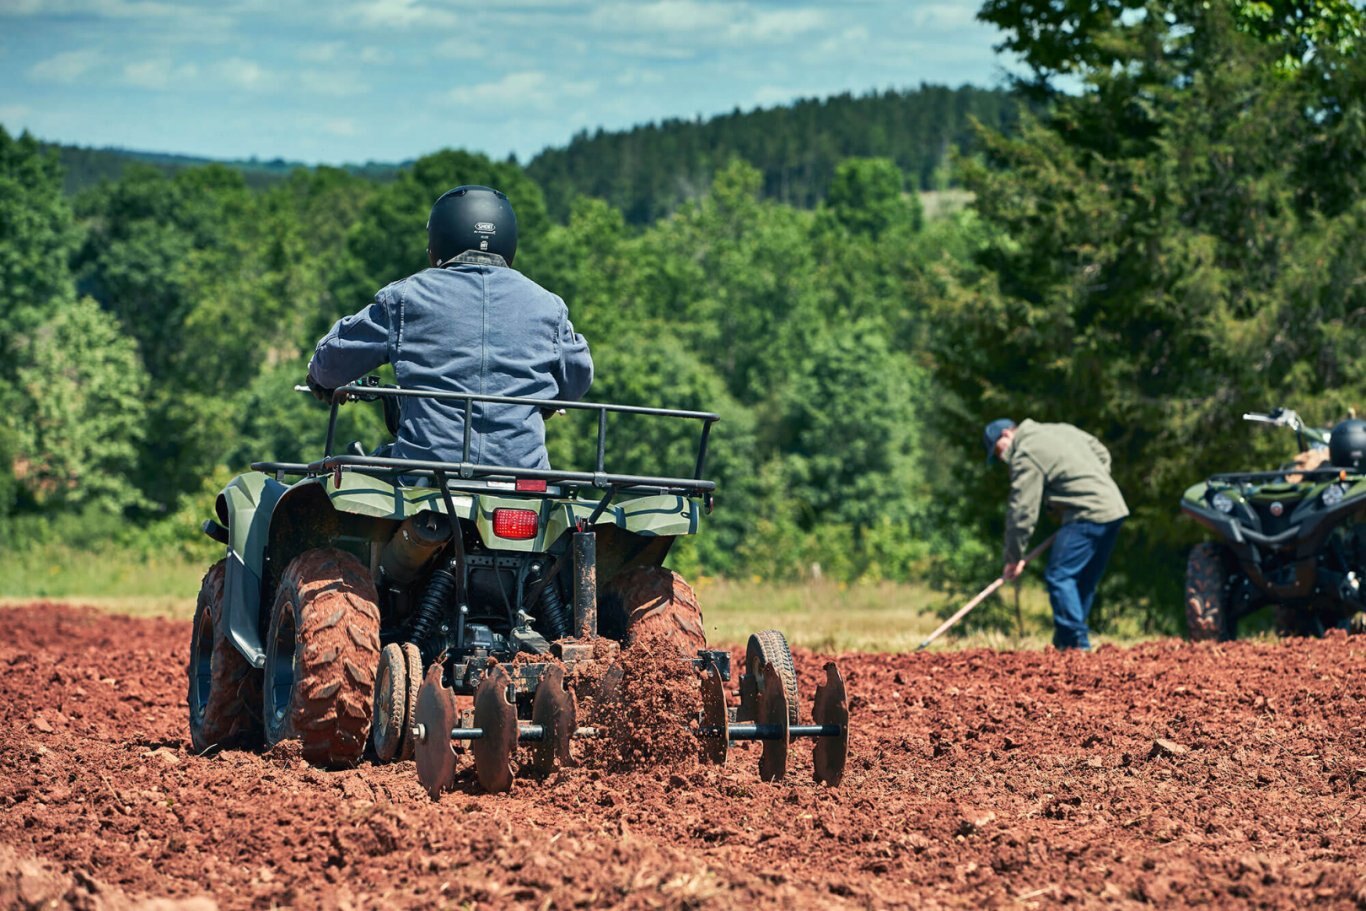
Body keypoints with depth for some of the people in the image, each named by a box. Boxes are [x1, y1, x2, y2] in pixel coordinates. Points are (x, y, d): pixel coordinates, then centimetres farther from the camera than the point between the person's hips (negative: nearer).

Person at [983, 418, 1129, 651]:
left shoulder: (1026, 456, -8)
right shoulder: (1062, 430, 19)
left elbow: (1022, 511, -11)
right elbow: (1102, 454, 25)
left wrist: (1015, 557, -6)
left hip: (1088, 515, -10)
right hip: (1114, 508, 10)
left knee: (1059, 576, -10)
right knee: (1085, 581, 13)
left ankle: (1077, 643, -17)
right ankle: (1067, 642, 17)